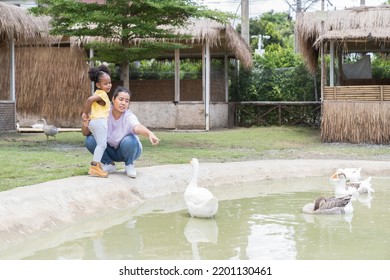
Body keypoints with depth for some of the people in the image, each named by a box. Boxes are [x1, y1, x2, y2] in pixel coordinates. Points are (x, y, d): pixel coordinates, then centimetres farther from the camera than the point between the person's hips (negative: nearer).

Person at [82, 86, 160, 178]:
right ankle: (109, 164, 2)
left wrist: (150, 133, -74)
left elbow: (137, 127, -51)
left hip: (128, 150, -3)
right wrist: (85, 125, -36)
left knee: (129, 140, -35)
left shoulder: (129, 116, -27)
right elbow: (86, 133, -12)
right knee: (90, 140, -21)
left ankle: (129, 165, -4)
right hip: (111, 151, 3)